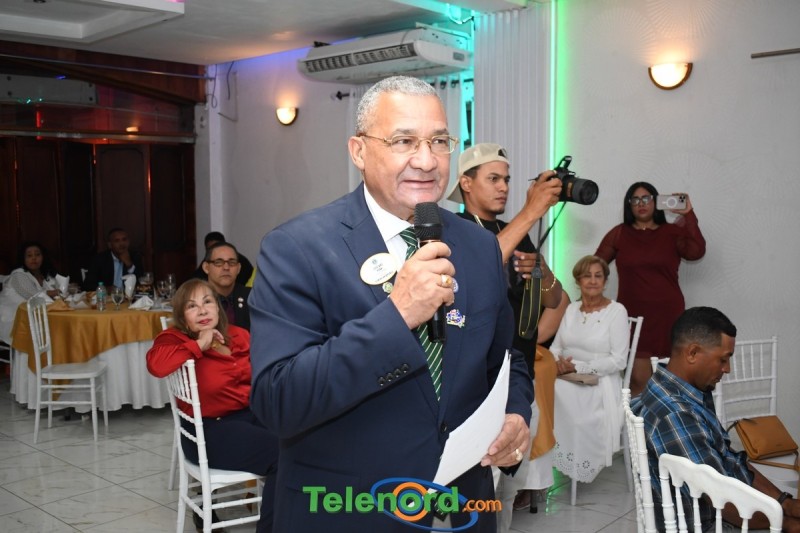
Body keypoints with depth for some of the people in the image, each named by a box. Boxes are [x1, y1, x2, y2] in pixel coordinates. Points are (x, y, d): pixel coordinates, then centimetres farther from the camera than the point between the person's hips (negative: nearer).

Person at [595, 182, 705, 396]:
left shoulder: (672, 232, 6)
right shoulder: (619, 234, 7)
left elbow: (696, 251, -11)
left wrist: (688, 215, -10)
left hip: (668, 314, 1)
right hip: (633, 315, -1)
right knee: (639, 380, -6)